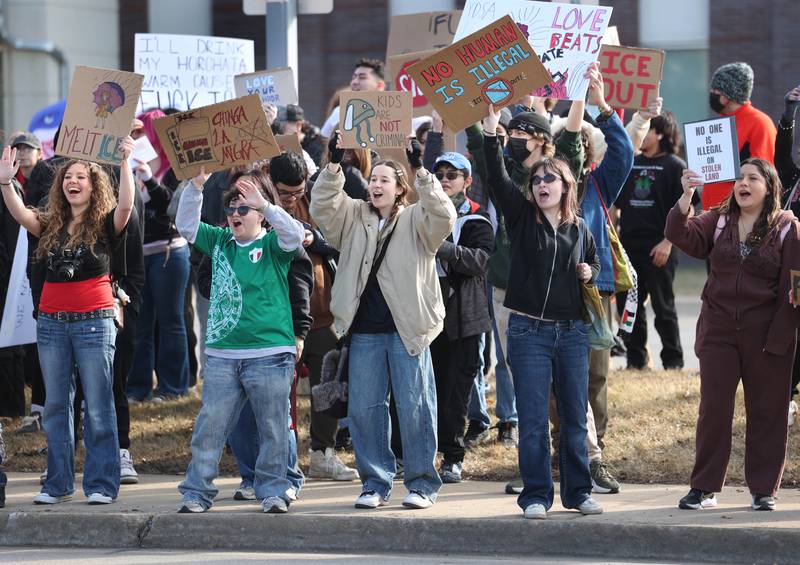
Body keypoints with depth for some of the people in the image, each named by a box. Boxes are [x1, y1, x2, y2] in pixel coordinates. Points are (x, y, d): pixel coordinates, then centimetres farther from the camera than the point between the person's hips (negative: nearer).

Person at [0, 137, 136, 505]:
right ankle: (58, 483, 13)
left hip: (93, 321, -5)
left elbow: (126, 205, -21)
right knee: (55, 405, 7)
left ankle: (101, 484, 1)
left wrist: (125, 163, -29)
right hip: (52, 322, 5)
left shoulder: (104, 225, -2)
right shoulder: (52, 225, 9)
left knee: (98, 406, -2)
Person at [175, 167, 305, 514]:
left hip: (270, 354, -3)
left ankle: (272, 491, 11)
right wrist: (196, 186, -5)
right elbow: (186, 226, 8)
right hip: (222, 355, 3)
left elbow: (295, 235, -18)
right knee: (209, 426, 1)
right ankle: (197, 492, 4)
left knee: (273, 429, 2)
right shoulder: (220, 242, 14)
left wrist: (264, 205, -28)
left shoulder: (272, 245, 1)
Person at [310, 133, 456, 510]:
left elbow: (443, 218, -16)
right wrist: (333, 166, -16)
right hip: (364, 329, 3)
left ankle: (421, 483, 8)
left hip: (407, 329, -3)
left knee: (415, 406, 0)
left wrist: (421, 172, -23)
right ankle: (375, 482, 14)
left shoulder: (414, 221, 3)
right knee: (364, 407, 5)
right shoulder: (354, 217, 12)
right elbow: (322, 208, -3)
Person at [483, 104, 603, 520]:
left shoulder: (579, 229, 8)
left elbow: (594, 263, 23)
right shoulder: (521, 217, 1)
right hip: (529, 331, -2)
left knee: (575, 417, 7)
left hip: (572, 331, 3)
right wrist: (490, 131, -22)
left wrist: (589, 274, 0)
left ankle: (577, 492, 17)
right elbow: (497, 178, -12)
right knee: (533, 419, -2)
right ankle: (536, 496, 3)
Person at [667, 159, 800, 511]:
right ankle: (704, 488, 7)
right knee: (713, 409, 1)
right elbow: (682, 236, -9)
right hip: (719, 330, 2)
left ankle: (764, 490, 11)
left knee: (766, 412, 3)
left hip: (766, 333, -2)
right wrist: (686, 197, -24)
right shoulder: (718, 221, 7)